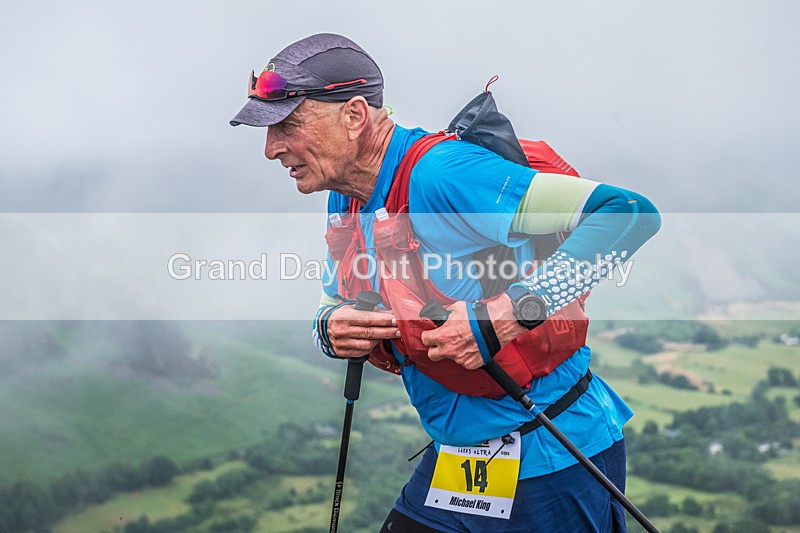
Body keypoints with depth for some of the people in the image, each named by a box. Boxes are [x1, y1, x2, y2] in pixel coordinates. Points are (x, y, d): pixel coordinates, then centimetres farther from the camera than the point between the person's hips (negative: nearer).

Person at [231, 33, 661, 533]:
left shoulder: (440, 175, -25)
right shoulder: (345, 201, 4)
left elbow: (630, 214, -29)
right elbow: (336, 304, 17)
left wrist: (510, 314, -34)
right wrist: (331, 330, -8)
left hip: (552, 460, -8)